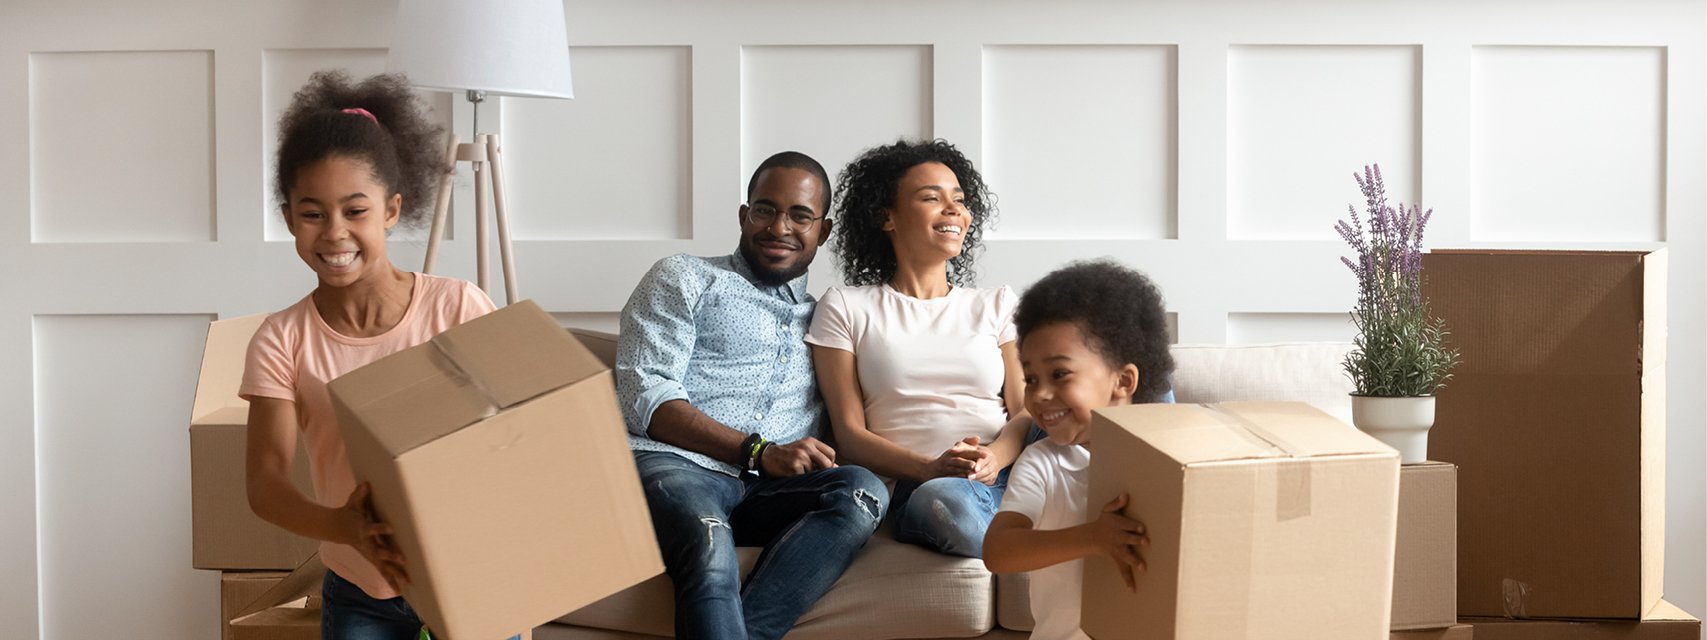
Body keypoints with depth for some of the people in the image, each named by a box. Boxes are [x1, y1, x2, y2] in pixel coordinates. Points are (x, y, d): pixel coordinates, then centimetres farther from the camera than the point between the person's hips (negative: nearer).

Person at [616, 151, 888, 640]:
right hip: (672, 465, -4)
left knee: (863, 490, -29)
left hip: (769, 490, 4)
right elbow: (645, 397, 1)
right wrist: (759, 453, -10)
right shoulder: (684, 279, 15)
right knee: (710, 548, -37)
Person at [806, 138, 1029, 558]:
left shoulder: (998, 305, 24)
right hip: (919, 488, -2)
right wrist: (930, 469, -15)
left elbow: (1026, 413, 12)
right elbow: (849, 433, 5)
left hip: (1008, 473, 3)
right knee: (946, 501, -41)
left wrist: (993, 458, -14)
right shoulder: (846, 308, 15)